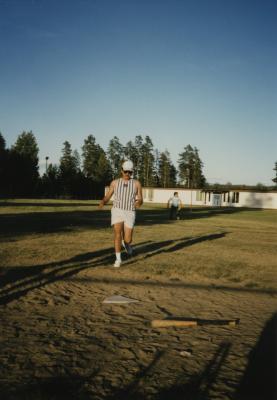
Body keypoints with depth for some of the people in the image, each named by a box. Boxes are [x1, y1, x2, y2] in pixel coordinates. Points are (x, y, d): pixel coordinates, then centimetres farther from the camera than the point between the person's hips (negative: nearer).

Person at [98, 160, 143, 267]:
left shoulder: (136, 183, 4)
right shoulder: (115, 183, 5)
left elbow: (140, 200, 3)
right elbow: (107, 197, 5)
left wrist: (139, 202, -23)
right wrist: (102, 202, -19)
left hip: (129, 214, 0)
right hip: (117, 212, 0)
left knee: (128, 239, 0)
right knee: (117, 235, -12)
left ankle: (125, 243, 37)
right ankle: (118, 259, 1)